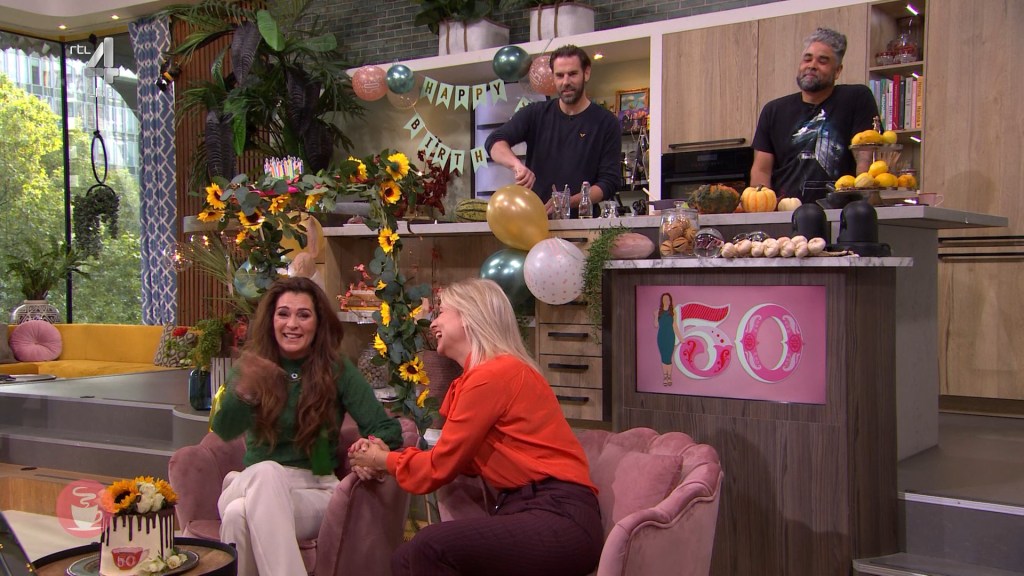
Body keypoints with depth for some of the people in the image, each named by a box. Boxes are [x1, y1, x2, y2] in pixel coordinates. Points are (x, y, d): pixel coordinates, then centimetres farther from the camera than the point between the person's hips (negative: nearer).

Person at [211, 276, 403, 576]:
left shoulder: (338, 371, 3)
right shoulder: (251, 368, 5)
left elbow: (387, 427, -3)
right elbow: (224, 431, -12)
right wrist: (243, 391, -33)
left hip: (315, 491, -2)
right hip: (255, 485, 2)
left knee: (243, 513, -34)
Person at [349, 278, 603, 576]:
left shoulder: (494, 375, -13)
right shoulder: (487, 373, 18)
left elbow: (441, 467, -8)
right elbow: (457, 459, 14)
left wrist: (383, 460, 9)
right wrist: (388, 455, 10)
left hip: (561, 518, -10)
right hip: (525, 508, 10)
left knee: (431, 547, -26)